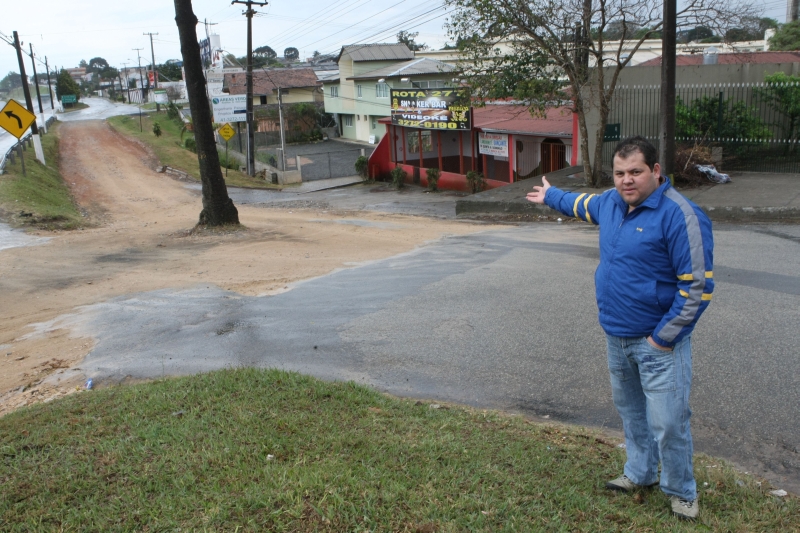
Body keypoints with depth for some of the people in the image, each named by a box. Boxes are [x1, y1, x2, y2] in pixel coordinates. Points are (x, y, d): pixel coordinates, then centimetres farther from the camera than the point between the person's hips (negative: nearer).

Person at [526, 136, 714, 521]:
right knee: (630, 409, 20)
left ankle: (681, 492, 21)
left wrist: (662, 338, -18)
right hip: (617, 337, 7)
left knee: (667, 424, -2)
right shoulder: (611, 202, 3)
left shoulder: (680, 215, -21)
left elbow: (698, 287, -21)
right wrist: (550, 196, 44)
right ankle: (640, 473, 40)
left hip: (658, 343, -7)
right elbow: (583, 205, 29)